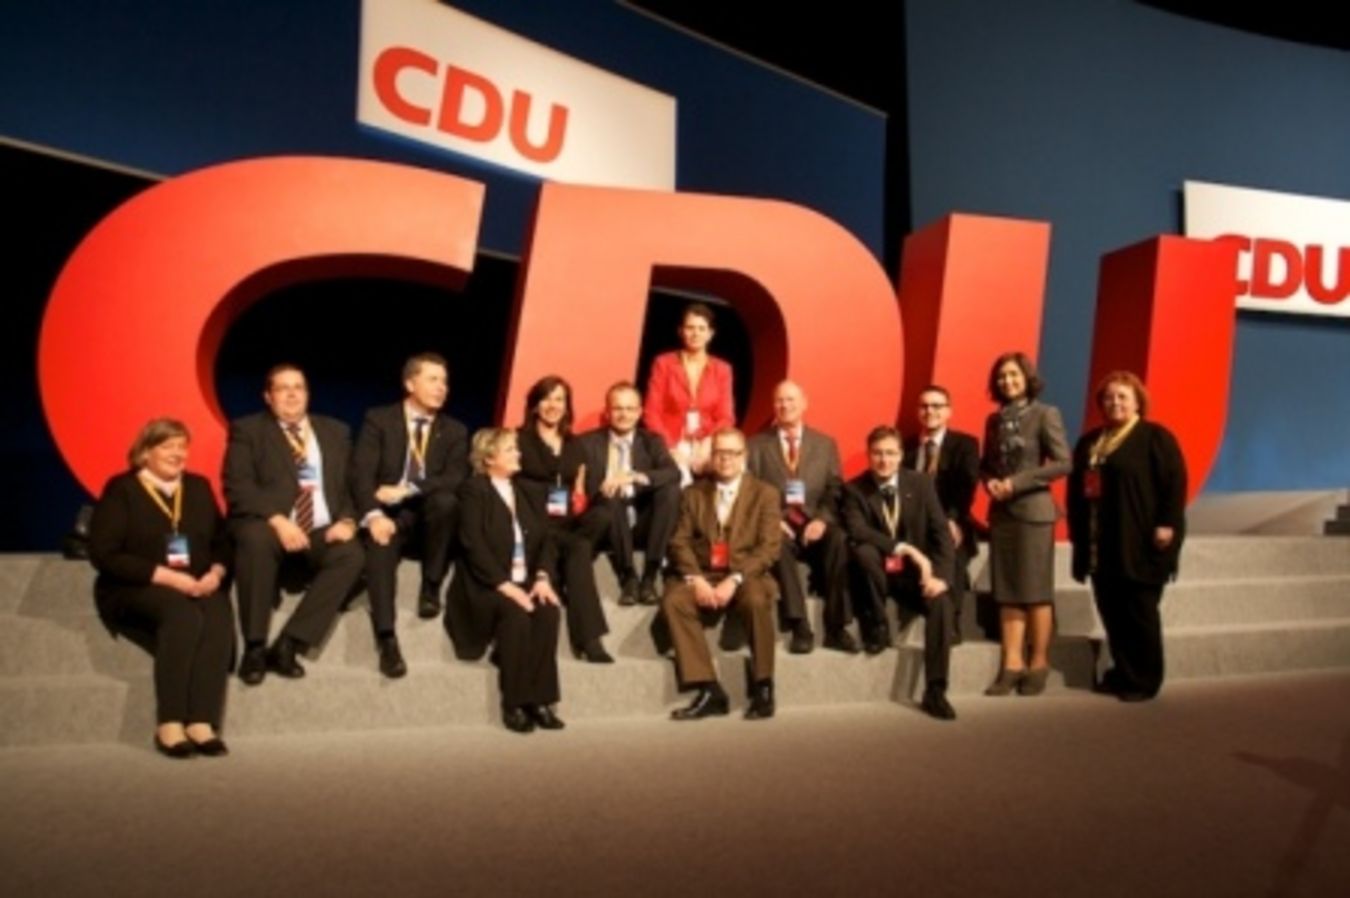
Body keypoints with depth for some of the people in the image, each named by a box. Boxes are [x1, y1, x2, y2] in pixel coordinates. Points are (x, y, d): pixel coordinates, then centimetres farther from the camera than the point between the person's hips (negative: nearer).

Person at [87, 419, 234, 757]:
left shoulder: (198, 487, 17)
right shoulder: (121, 490, 2)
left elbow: (222, 540, 14)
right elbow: (104, 554, -8)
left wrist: (215, 573, -9)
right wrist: (165, 576, -18)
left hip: (196, 588, 4)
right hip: (135, 589, -4)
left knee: (219, 616, -31)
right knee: (184, 615, -36)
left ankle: (203, 722, -35)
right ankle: (170, 724, -31)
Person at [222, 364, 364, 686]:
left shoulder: (335, 432, 18)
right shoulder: (247, 430, 8)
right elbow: (237, 487, -7)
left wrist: (347, 520, -10)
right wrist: (278, 520, -23)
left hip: (321, 532, 3)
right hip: (268, 528, -2)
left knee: (351, 554, -29)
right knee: (256, 537, -37)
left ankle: (287, 644, -23)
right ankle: (255, 647, -23)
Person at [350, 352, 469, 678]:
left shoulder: (454, 431, 10)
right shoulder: (378, 419, 3)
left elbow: (456, 479, -5)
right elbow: (361, 473, -8)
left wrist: (406, 490, -19)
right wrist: (375, 515, -26)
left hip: (430, 513, 2)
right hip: (389, 513, -2)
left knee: (446, 499, -32)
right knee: (379, 548, -34)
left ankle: (431, 587, -16)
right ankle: (387, 639, -37)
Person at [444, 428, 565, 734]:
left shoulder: (523, 490, 17)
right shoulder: (473, 490, -1)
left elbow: (544, 537, 9)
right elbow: (474, 545, -13)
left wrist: (542, 577, -9)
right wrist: (505, 585, -22)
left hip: (525, 580, 5)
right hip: (488, 584, -5)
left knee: (548, 610, -26)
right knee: (516, 614, -33)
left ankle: (540, 700, -20)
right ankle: (514, 704, -20)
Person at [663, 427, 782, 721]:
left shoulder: (765, 493, 5)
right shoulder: (693, 493, 13)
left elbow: (769, 547, -6)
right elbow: (680, 541, 4)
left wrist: (734, 580, -20)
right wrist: (695, 579, -15)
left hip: (746, 576, -2)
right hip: (703, 575, 2)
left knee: (757, 600, -35)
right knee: (673, 600, -28)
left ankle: (762, 689, -17)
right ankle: (709, 690, -23)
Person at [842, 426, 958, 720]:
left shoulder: (921, 484, 0)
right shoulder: (854, 489, -6)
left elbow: (941, 533, -5)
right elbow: (857, 532, -21)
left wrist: (939, 575, -20)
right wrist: (904, 548, -29)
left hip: (914, 572, 1)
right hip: (878, 570, -1)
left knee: (941, 601, -28)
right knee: (864, 551, -34)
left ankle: (935, 692, -19)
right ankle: (878, 627, -12)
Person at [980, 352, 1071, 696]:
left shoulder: (1045, 414, -5)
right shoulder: (994, 419, 11)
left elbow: (1063, 463, -11)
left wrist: (1017, 483, -16)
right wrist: (990, 481, -4)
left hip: (1033, 510, -5)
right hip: (1001, 511, 5)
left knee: (1035, 590, 1)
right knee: (1006, 591, 5)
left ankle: (1039, 664, 12)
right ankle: (1012, 664, 10)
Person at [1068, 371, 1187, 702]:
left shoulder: (1155, 436, -3)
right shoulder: (1090, 442, 15)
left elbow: (1174, 482, -10)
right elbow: (1076, 488, 18)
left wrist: (1167, 524, -18)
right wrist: (1077, 531, 13)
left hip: (1138, 545, -6)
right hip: (1101, 546, 6)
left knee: (1140, 613, 1)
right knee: (1110, 612, 8)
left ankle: (1144, 680, 12)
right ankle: (1123, 672, 21)